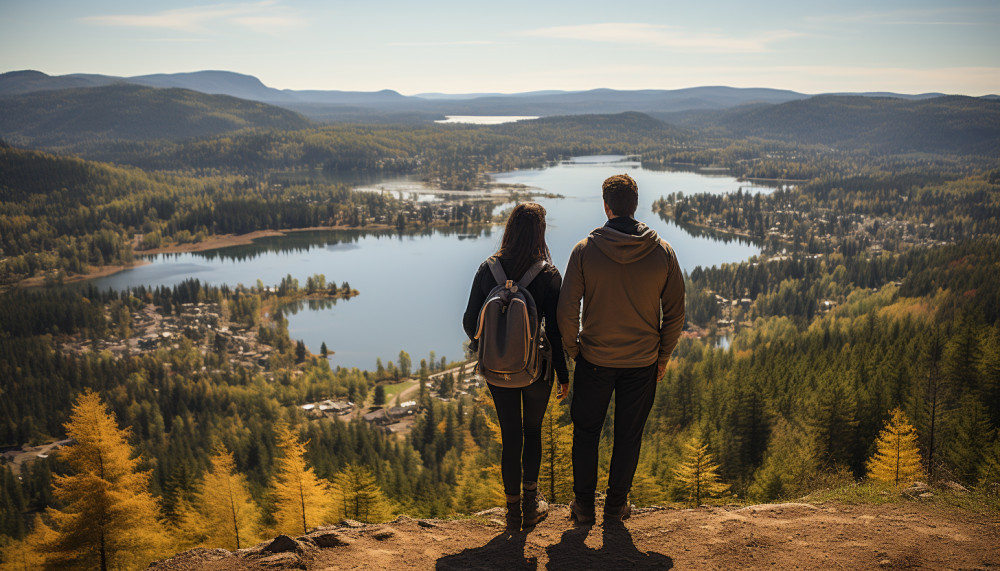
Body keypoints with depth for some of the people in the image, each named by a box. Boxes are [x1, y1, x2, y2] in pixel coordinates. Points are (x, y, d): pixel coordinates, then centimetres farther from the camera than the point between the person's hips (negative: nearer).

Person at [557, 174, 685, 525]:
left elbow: (566, 309, -11)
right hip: (642, 362, 1)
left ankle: (583, 505, 24)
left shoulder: (585, 249, -12)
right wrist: (662, 357, 9)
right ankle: (616, 505, 27)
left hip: (594, 360, -1)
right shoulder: (662, 252, -7)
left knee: (586, 431, 15)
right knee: (628, 435, 15)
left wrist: (571, 349, 5)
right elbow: (675, 312, -2)